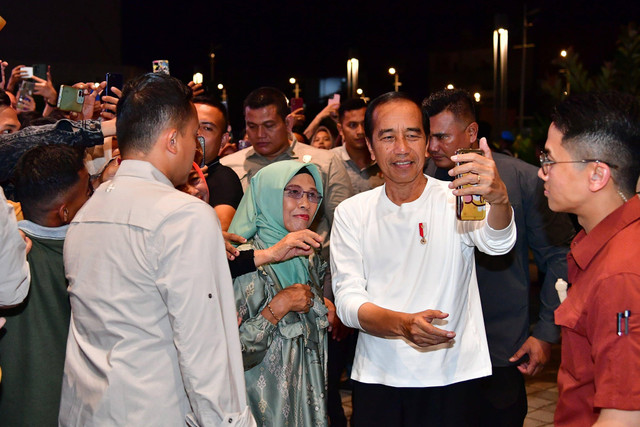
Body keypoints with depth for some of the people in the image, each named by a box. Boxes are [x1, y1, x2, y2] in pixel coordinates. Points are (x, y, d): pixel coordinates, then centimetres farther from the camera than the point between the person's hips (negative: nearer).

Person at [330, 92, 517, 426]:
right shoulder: (351, 213, -1)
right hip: (376, 380, 1)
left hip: (452, 379, -1)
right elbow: (348, 300, -7)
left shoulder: (457, 199, -6)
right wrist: (402, 324, -26)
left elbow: (497, 243, -26)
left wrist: (499, 198, -49)